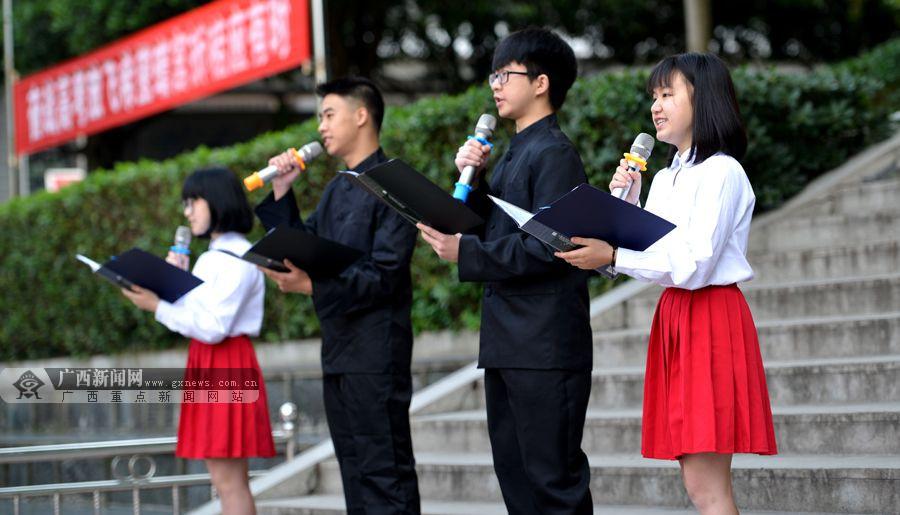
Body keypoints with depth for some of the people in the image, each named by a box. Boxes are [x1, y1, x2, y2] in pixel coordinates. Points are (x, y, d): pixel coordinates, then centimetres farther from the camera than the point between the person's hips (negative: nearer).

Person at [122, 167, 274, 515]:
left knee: (228, 480, -11)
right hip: (209, 367, 10)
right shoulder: (213, 257, 19)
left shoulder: (236, 259, -11)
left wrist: (158, 306, -14)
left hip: (226, 368, -10)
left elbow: (213, 328, -18)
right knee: (228, 480, 8)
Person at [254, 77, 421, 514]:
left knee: (384, 473, -9)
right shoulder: (336, 189, 18)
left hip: (376, 352, -9)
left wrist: (313, 285, -28)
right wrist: (281, 194, 9)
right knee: (355, 474, 12)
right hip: (338, 351, 9)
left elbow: (384, 276, -19)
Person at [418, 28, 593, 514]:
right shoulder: (515, 153, 18)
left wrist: (467, 252, -19)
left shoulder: (554, 154, -12)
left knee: (553, 476, -6)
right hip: (507, 342, 10)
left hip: (545, 345, -10)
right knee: (513, 472, 12)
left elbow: (547, 246, -20)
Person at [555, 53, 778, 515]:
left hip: (712, 317, -9)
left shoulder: (721, 173, -9)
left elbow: (693, 264, -18)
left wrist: (612, 257, -22)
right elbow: (647, 253, 14)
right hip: (674, 316, 9)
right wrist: (624, 204, 3)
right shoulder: (665, 179, 17)